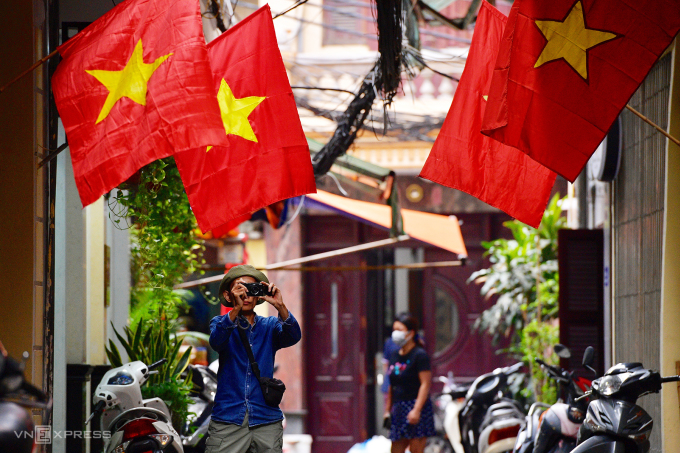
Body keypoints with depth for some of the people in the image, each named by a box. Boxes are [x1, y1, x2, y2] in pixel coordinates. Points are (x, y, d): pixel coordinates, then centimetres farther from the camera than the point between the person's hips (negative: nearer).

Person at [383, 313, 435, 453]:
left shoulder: (420, 355, -8)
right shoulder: (395, 356, 15)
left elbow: (425, 384, -14)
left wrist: (416, 410, -22)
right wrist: (387, 410, 16)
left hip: (417, 406, -8)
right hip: (398, 409, 8)